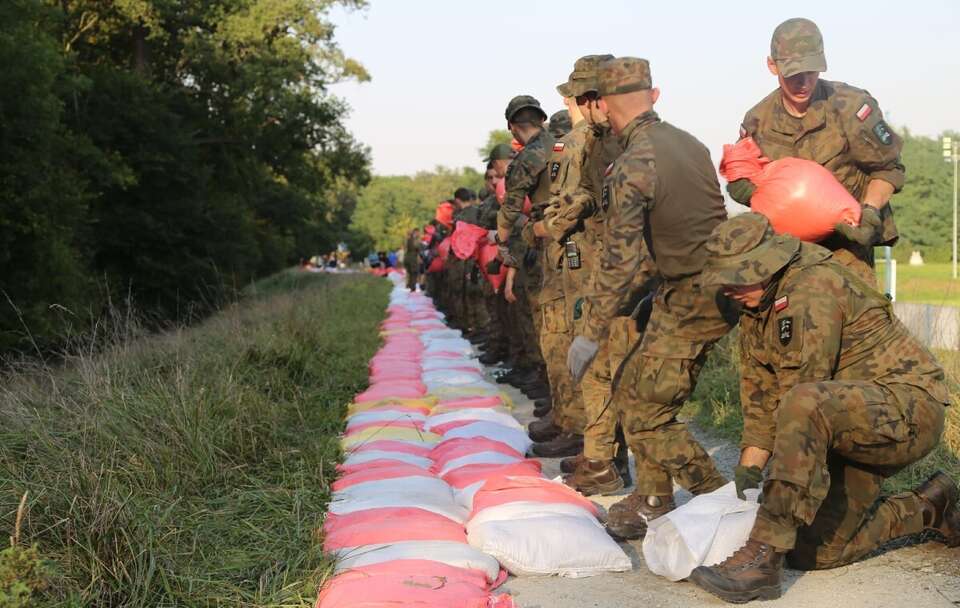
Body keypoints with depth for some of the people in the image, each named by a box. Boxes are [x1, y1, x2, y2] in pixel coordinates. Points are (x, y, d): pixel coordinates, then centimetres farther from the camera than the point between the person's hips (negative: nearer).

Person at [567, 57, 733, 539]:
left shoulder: (630, 169, -18)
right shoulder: (688, 142, 7)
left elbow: (619, 261, -21)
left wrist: (590, 334, -15)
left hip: (691, 300, -9)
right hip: (716, 281, 9)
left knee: (643, 409, -3)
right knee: (632, 389, 16)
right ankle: (652, 500, 22)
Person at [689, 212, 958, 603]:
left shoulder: (814, 284, -21)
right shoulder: (753, 307, 9)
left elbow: (804, 388, -23)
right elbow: (760, 395, 10)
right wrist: (747, 472, 0)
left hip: (907, 402, -10)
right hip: (853, 422, 10)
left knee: (806, 404, -39)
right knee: (815, 551, 4)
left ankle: (762, 558, -38)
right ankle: (929, 507, 27)